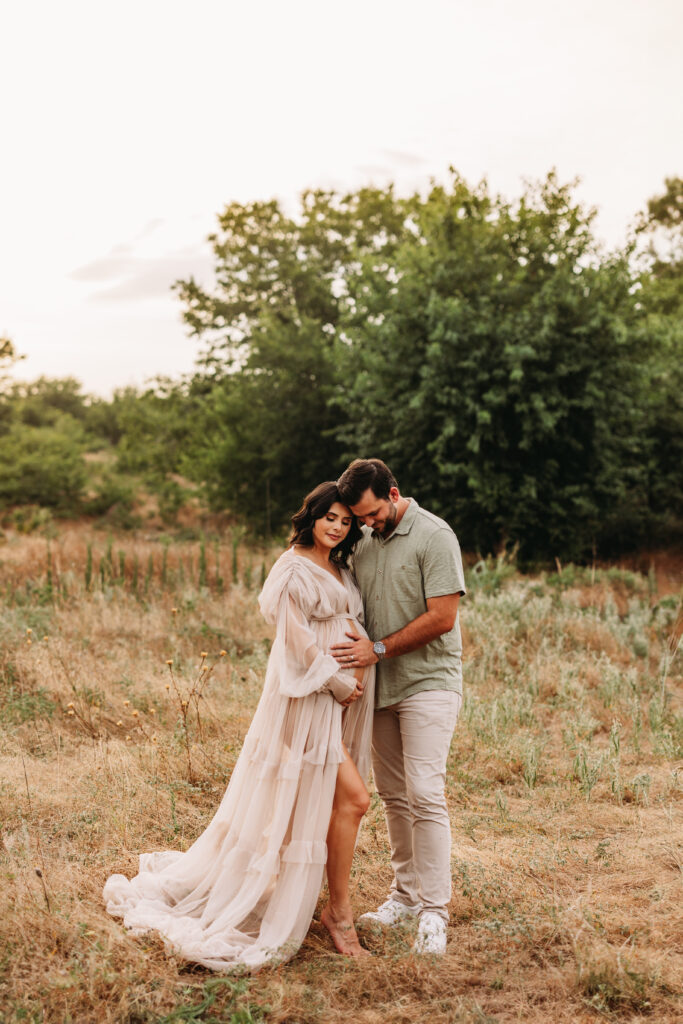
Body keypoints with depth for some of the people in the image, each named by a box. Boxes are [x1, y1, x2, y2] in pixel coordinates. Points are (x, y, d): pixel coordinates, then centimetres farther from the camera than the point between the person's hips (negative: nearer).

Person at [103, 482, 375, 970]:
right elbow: (297, 639, -15)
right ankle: (339, 911, 5)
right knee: (352, 798, -9)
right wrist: (340, 683, -10)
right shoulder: (294, 569, -10)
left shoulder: (342, 572, 15)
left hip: (341, 697, 8)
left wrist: (361, 660, -1)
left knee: (321, 801, 10)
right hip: (309, 695, -8)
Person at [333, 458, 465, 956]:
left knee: (425, 794, -11)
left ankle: (434, 911, -4)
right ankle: (406, 893, 23)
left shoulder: (434, 536, -10)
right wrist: (353, 666, 5)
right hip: (380, 688, 7)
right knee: (393, 795, 10)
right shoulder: (364, 542, 11)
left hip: (428, 684, -6)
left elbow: (441, 618, -15)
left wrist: (379, 649, -15)